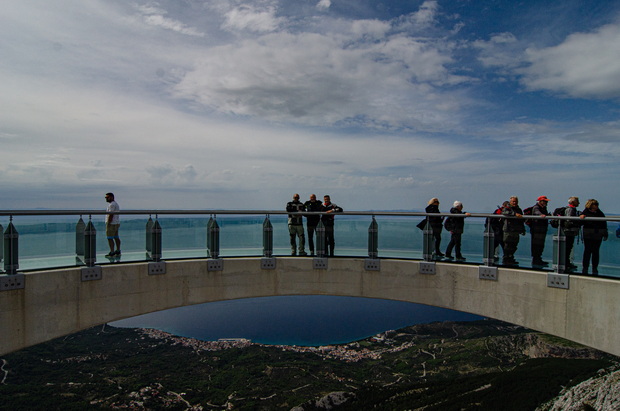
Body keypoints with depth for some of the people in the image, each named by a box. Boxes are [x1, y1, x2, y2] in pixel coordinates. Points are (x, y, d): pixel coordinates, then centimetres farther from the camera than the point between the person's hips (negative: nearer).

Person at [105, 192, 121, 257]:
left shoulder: (112, 204, -15)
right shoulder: (115, 203, 17)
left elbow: (111, 215, -21)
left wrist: (108, 224, -20)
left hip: (111, 223, -10)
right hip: (117, 223, 10)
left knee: (110, 238, -7)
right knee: (116, 237, 11)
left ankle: (112, 253, -7)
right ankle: (118, 251, 15)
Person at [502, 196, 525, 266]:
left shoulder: (519, 209, 20)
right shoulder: (507, 208, -3)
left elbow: (521, 221, 27)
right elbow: (504, 213, -29)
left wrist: (523, 230, 23)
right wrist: (515, 214, -38)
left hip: (516, 231, 7)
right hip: (508, 230, -7)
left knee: (514, 246, 10)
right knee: (508, 245, -7)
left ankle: (511, 259, 20)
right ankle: (506, 260, -2)